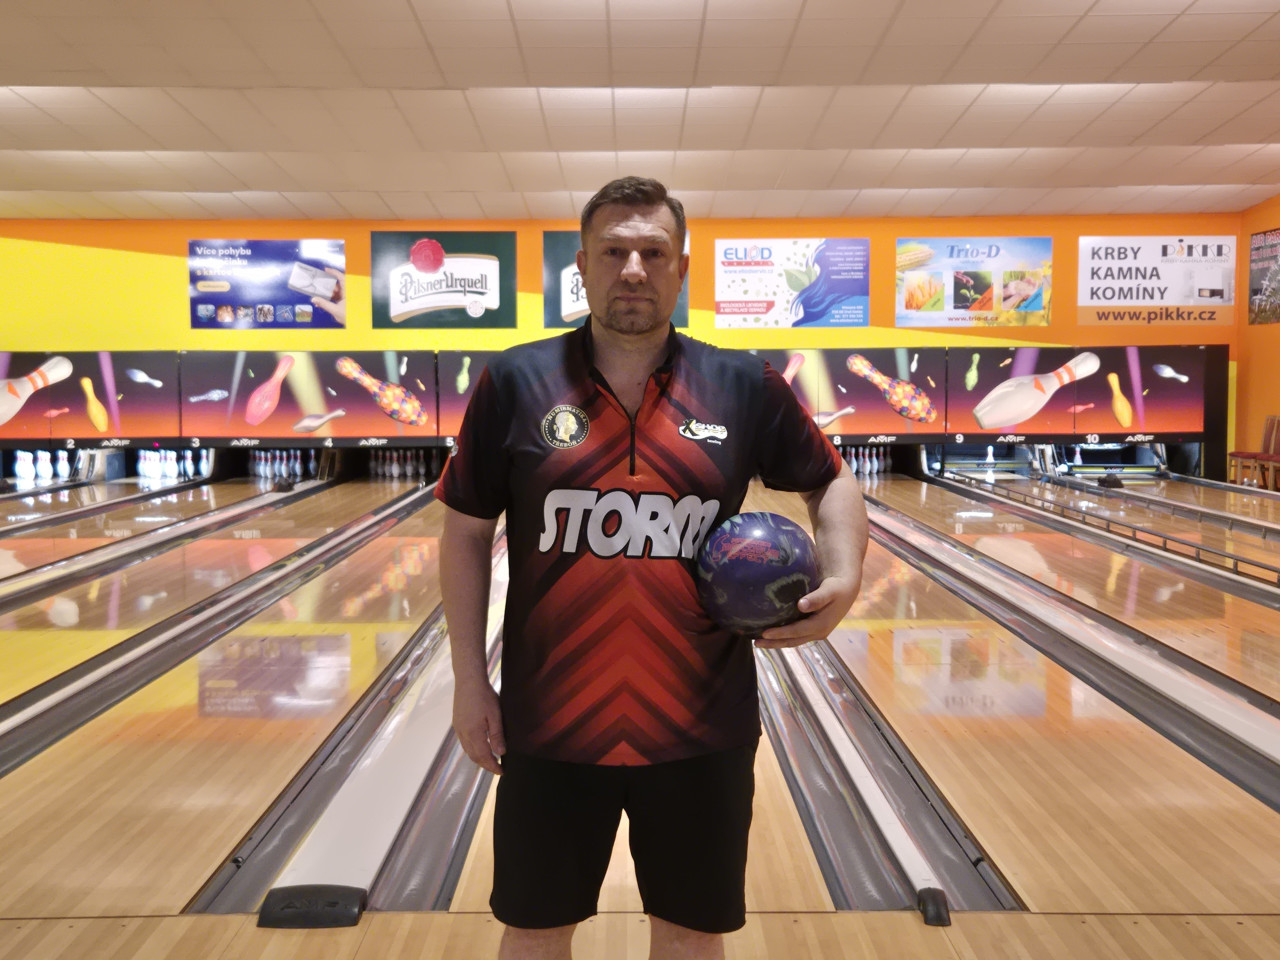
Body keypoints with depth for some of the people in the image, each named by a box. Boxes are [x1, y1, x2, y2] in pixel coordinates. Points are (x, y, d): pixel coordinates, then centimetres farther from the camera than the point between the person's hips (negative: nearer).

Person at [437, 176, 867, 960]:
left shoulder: (747, 388, -3)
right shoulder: (515, 383, -5)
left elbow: (831, 479, 11)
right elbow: (466, 532, 2)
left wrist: (846, 579, -8)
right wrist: (470, 681, 0)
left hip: (702, 727, 1)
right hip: (551, 724, 0)